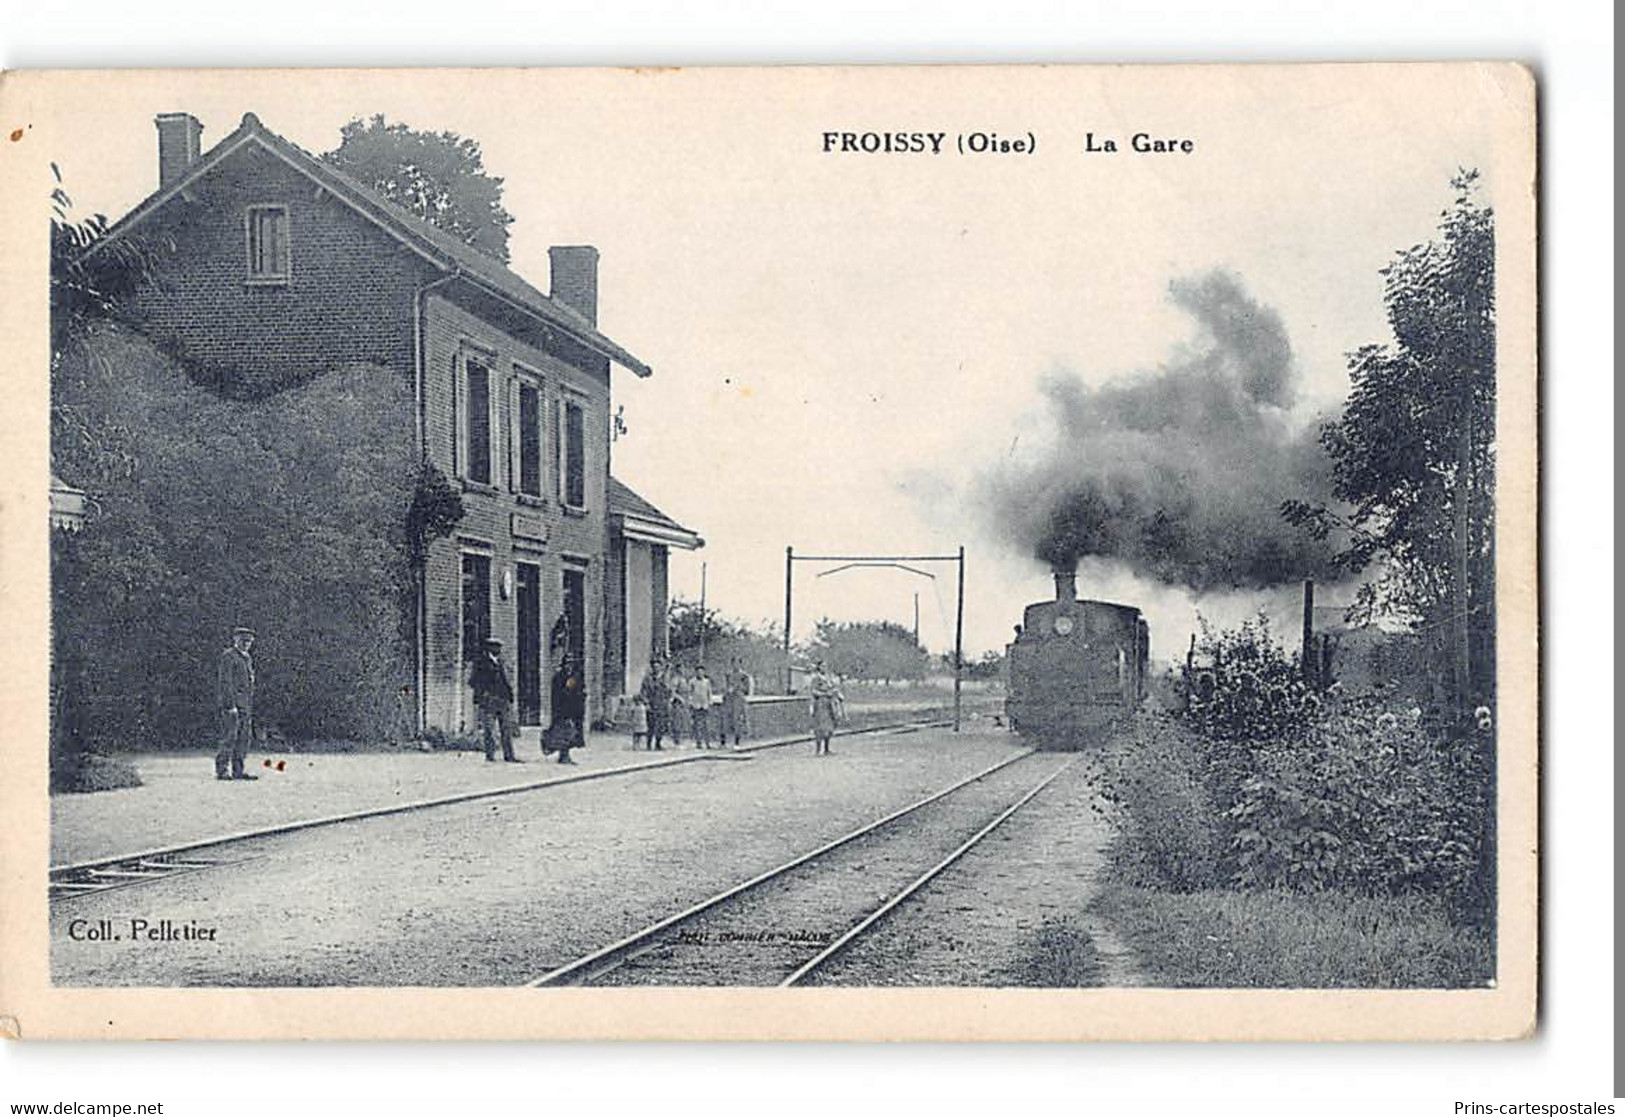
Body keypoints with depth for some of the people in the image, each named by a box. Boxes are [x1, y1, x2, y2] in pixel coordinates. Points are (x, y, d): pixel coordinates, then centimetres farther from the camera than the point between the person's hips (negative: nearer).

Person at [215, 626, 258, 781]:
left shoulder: (247, 658, 18)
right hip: (232, 700, -9)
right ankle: (222, 770, -7)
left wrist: (250, 705, 19)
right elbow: (225, 682, -15)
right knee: (229, 738, -10)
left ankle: (238, 771, 12)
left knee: (245, 738, 8)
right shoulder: (228, 656, -9)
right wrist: (229, 705, -21)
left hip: (245, 704, 9)